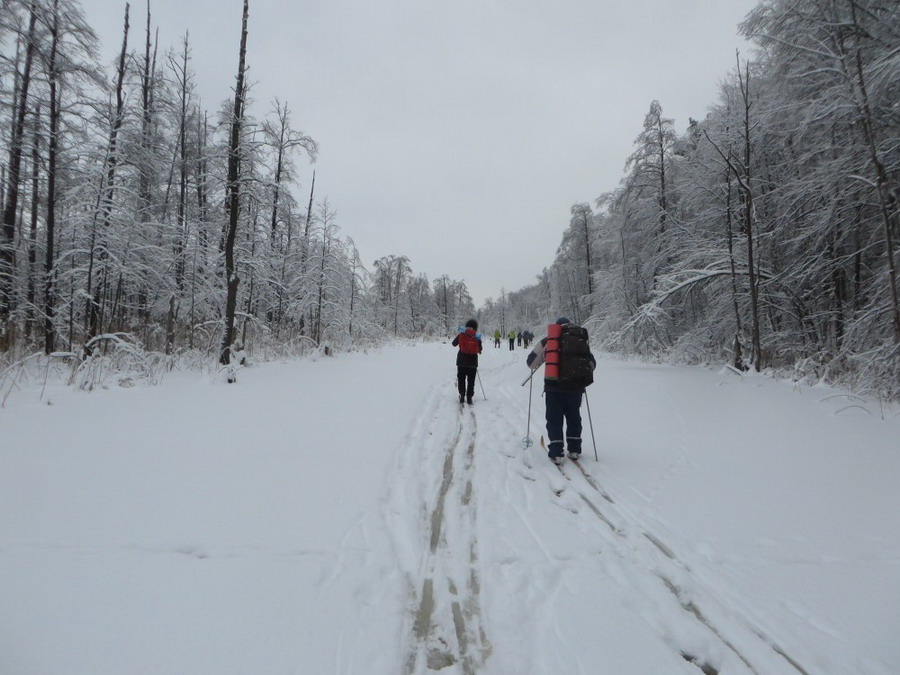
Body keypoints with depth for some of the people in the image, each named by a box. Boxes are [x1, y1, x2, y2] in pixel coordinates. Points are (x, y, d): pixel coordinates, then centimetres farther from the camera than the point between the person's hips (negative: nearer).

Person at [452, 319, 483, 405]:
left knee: (461, 379, 13)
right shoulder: (477, 338, -6)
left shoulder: (461, 335, -6)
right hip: (472, 362, 0)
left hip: (461, 362, 0)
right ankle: (469, 397, 6)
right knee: (471, 380, 8)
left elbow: (454, 344, 8)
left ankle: (462, 396, 10)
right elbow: (479, 350, 1)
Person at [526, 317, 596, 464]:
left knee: (554, 419, 8)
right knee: (574, 417, 19)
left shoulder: (548, 340, 6)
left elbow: (531, 361, 10)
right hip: (576, 386, 2)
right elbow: (592, 364, 20)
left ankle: (556, 452, 5)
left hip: (554, 386, -2)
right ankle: (574, 450, 24)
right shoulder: (582, 340, 13)